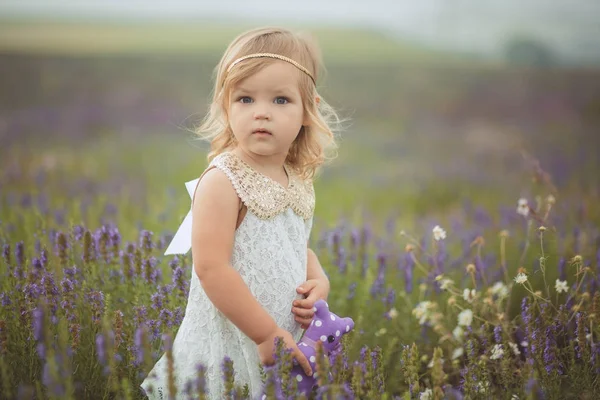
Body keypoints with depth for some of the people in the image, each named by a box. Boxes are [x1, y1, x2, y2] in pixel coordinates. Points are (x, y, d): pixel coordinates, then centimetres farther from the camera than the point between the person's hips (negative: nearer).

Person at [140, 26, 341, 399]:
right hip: (229, 347, -7)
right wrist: (266, 333, -21)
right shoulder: (222, 181, -17)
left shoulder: (299, 181, 5)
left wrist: (319, 280, -1)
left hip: (288, 344, 7)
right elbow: (211, 269, -22)